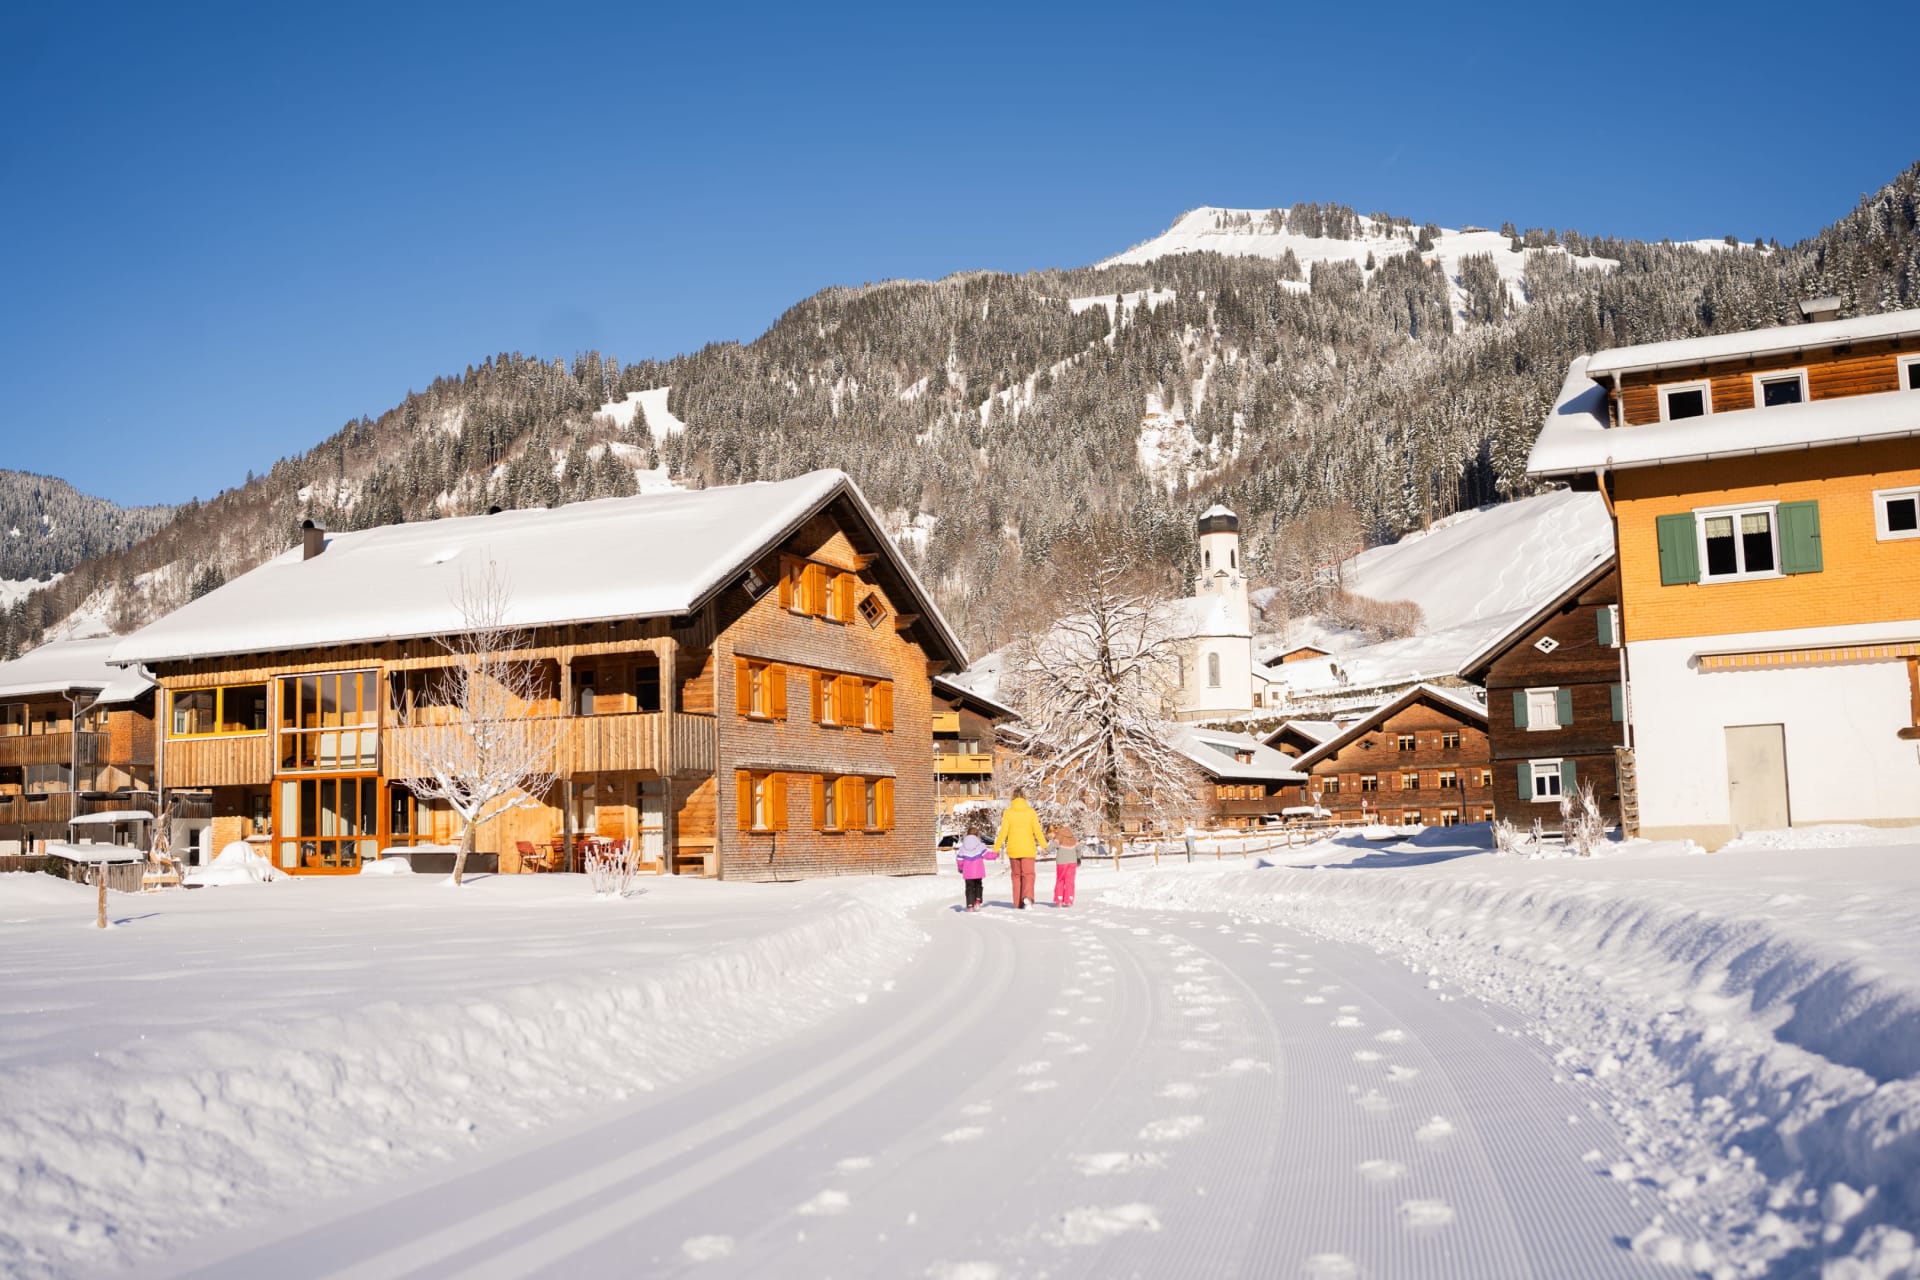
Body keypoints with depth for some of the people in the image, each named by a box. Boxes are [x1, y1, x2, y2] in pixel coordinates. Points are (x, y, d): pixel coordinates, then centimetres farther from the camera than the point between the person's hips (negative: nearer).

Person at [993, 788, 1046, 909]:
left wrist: (996, 848, 1)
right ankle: (1027, 897, -23)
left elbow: (1003, 832, -6)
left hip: (1013, 849, 1)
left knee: (1016, 875, 14)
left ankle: (1018, 903, 15)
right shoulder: (1030, 811, -4)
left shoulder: (1008, 812, -5)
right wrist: (1044, 845, 6)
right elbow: (1037, 831, -4)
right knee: (1028, 874, 3)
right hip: (1028, 849, -1)